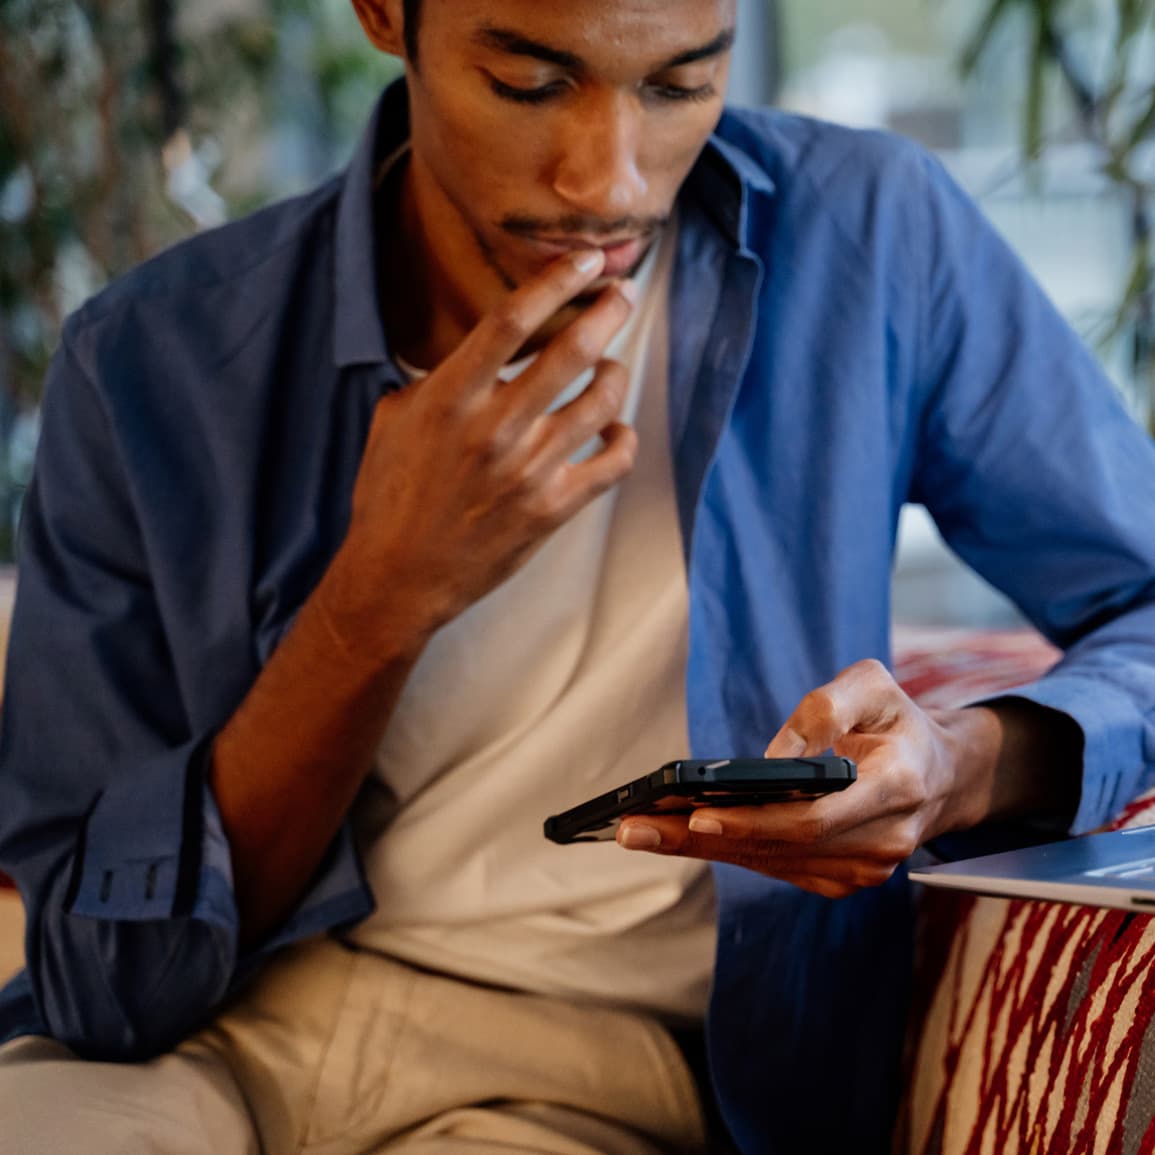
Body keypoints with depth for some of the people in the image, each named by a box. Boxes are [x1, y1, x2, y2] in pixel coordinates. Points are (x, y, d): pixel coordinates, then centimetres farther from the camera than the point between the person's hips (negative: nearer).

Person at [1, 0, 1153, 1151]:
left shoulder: (878, 238, -5)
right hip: (219, 1041, 0)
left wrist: (969, 766, -18)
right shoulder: (148, 362, -5)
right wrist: (388, 596, -18)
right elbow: (103, 976, -5)